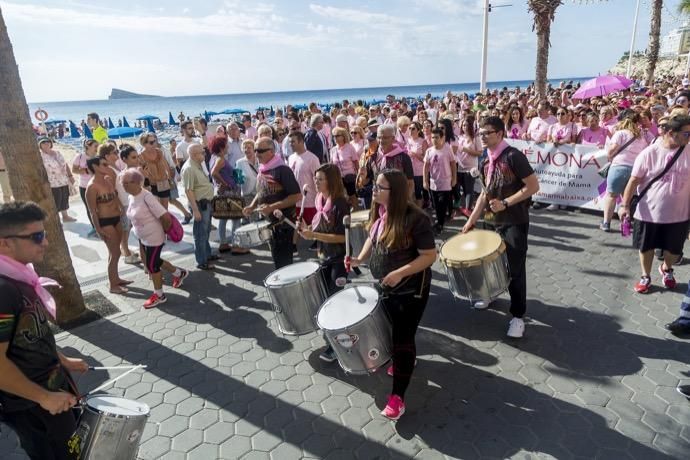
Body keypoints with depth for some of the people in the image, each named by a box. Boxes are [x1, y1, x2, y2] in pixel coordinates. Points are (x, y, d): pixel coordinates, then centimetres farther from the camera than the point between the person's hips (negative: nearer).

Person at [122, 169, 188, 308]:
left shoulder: (147, 197, -27)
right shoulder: (131, 197, 0)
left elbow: (166, 217, -28)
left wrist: (164, 231, -12)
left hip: (154, 238, -9)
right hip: (143, 237, 9)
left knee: (151, 265, 3)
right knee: (155, 262, 21)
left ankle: (159, 295, 22)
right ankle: (179, 273, 42)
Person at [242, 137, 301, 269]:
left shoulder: (282, 170, -17)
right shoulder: (261, 170, 8)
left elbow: (297, 196, -21)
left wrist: (272, 207, -24)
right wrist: (252, 206, 3)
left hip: (283, 222, -8)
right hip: (268, 221, 8)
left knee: (283, 260, -2)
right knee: (276, 258, 17)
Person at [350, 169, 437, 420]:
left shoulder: (416, 219, -25)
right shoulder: (379, 213, -2)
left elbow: (430, 256, -22)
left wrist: (399, 274, -31)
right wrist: (360, 258, -3)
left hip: (411, 290, -7)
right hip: (383, 286, 8)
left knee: (403, 338, 0)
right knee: (390, 332, 23)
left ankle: (397, 396, 12)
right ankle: (401, 361, 52)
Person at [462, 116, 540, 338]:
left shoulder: (513, 156, -14)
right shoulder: (485, 162, 7)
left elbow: (533, 186, -16)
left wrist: (505, 203, -20)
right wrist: (472, 219, 9)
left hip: (514, 222, -7)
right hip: (491, 221, 7)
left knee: (515, 269, -2)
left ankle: (518, 316, 11)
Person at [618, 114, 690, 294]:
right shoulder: (649, 153, -12)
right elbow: (634, 180, -11)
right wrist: (625, 205, -17)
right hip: (649, 212, -2)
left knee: (674, 249, 17)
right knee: (646, 247, 13)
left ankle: (666, 269, 47)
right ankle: (646, 277, 33)